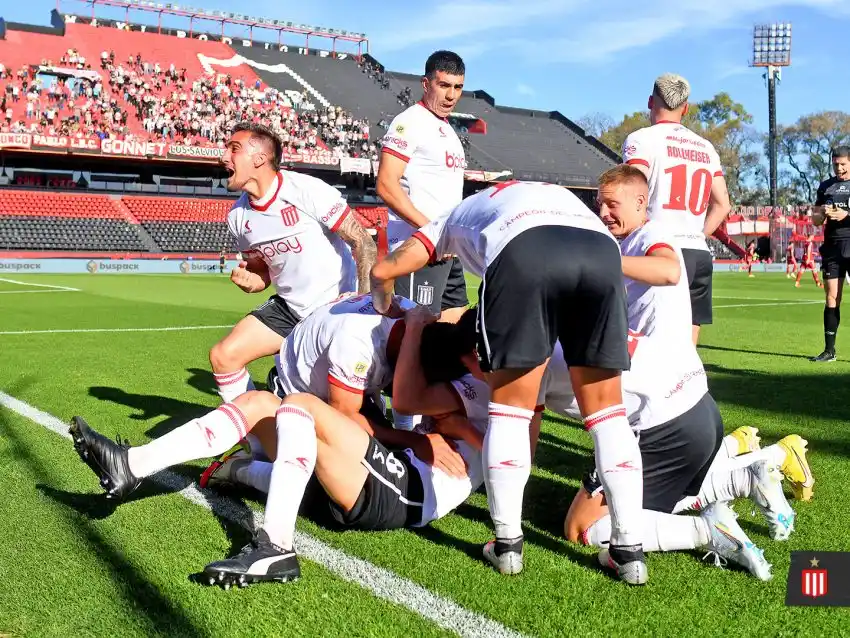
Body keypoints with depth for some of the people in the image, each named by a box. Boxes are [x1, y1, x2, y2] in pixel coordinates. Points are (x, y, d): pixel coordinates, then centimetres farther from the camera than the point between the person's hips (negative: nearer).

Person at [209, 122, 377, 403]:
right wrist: (248, 281, -12)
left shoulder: (307, 190, -19)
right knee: (223, 355, -2)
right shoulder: (238, 216, 1)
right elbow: (263, 271, 13)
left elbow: (363, 242, -18)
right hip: (289, 308, 6)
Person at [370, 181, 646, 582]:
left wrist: (389, 313, 58)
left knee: (510, 404, 13)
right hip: (600, 250, 3)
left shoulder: (458, 216, 41)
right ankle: (629, 548, 16)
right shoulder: (555, 196, 48)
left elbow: (383, 271, 35)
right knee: (605, 405, 14)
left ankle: (508, 543, 15)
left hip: (524, 251, -3)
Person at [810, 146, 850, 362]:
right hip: (832, 247, 3)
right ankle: (829, 350, 7)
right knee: (831, 298, 3)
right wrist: (823, 213, -7)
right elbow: (816, 220, 14)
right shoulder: (826, 186, 14)